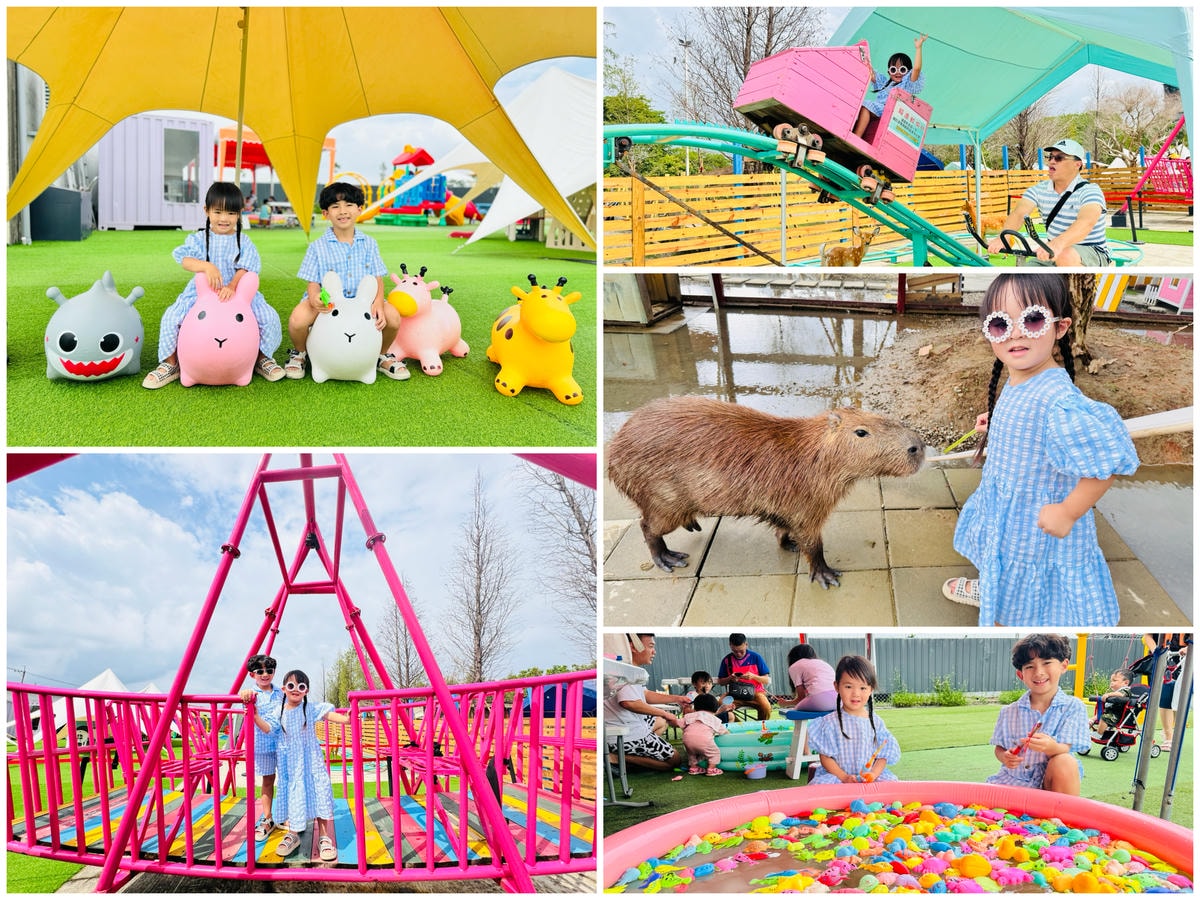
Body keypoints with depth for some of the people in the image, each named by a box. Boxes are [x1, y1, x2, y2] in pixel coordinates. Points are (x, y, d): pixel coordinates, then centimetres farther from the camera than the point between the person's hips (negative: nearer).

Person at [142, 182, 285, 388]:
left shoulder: (243, 242, 3)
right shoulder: (198, 239, 2)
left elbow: (245, 268, -11)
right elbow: (185, 259, -16)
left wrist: (232, 286, -31)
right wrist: (207, 266, -37)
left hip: (237, 293, 0)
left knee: (269, 317, -16)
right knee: (172, 317, -20)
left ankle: (261, 358, 10)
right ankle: (170, 364, 1)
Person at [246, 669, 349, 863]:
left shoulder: (311, 710, -2)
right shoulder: (278, 712, 2)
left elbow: (328, 715, -13)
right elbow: (267, 728, -8)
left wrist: (345, 719, -31)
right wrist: (256, 717, -25)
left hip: (310, 761, -2)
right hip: (289, 763, 2)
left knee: (317, 793, -5)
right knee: (292, 794, 8)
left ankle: (324, 837, 3)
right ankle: (292, 834, 26)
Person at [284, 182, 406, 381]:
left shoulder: (368, 244, 7)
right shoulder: (318, 247, 1)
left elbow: (377, 279, 3)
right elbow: (312, 283, -3)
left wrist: (378, 302, -19)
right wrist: (314, 297, -28)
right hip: (327, 303, -2)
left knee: (392, 317, -26)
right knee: (298, 319, -31)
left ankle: (382, 355, 9)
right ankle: (299, 353, 7)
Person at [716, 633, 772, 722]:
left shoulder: (756, 657, 0)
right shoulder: (727, 660, 4)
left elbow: (767, 680, 2)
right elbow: (720, 681, 13)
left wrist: (753, 676, -17)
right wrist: (730, 679, -9)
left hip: (755, 691, -1)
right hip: (735, 693, 1)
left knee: (766, 708, -32)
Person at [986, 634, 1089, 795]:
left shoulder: (1073, 707, -3)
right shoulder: (1009, 713, 4)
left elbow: (1065, 749, -13)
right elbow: (998, 747, 9)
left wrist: (1051, 747, -37)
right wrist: (1004, 757, -16)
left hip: (1050, 783, -1)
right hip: (1014, 780, 1)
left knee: (1065, 762, -33)